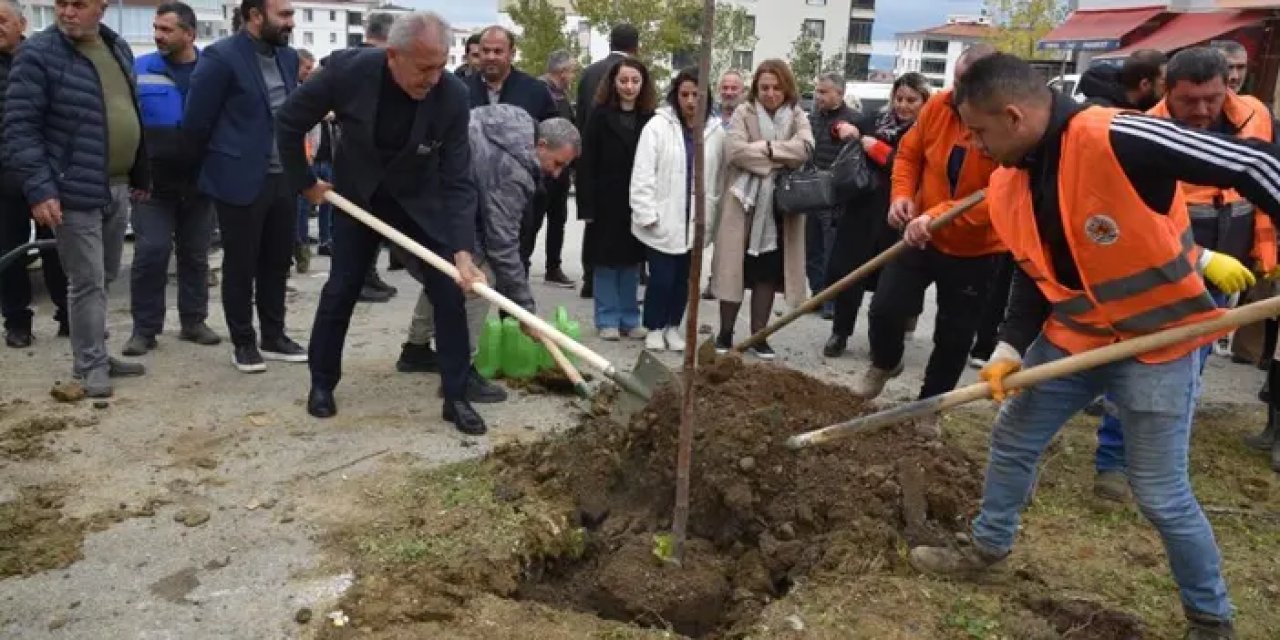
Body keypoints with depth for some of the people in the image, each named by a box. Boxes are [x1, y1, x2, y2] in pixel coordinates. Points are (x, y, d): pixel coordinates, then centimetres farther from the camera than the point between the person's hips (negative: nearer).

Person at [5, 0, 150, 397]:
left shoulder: (118, 48, 10)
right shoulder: (38, 53, -10)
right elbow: (20, 127, -13)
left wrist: (141, 174, 18)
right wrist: (39, 188, -20)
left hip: (118, 187, 7)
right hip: (75, 191, -7)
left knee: (105, 279, 16)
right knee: (87, 283, -2)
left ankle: (96, 355, 28)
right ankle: (91, 365, 10)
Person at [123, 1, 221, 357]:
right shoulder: (140, 69, -1)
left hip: (199, 182, 2)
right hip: (152, 182, -2)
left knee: (195, 254, 11)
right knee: (151, 252, -6)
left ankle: (193, 321, 22)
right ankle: (144, 328, 4)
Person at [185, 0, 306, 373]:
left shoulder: (288, 57, 8)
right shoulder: (221, 58, -13)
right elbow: (196, 122, -9)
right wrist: (219, 163, 4)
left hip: (283, 178, 6)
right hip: (240, 180, -6)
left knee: (278, 262, 13)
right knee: (240, 265, 5)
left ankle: (273, 336, 26)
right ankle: (243, 343, 17)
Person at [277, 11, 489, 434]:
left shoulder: (453, 96, -26)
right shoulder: (348, 70, -27)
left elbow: (458, 182, -23)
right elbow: (289, 121, -11)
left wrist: (463, 250, -33)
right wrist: (304, 182, -4)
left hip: (421, 200, 0)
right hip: (357, 195, 0)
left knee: (449, 292, -8)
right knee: (341, 290, 5)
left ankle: (456, 397, 3)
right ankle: (322, 383, 25)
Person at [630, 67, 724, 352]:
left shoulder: (716, 131, 2)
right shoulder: (658, 125, -7)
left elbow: (717, 177, 9)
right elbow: (643, 173, -9)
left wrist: (710, 214, 8)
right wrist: (646, 214, -12)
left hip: (696, 221, 3)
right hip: (662, 220, -3)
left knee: (684, 277, 11)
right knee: (661, 277, -1)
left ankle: (672, 326, 29)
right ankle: (654, 328, 19)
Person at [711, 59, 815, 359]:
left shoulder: (797, 116, 7)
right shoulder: (743, 113, 0)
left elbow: (804, 148, -12)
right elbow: (735, 150, -17)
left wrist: (766, 147, -17)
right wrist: (780, 159, -14)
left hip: (781, 206, 2)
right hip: (744, 202, -2)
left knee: (768, 272, 7)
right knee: (736, 268, 3)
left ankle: (759, 335, 17)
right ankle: (725, 333, 14)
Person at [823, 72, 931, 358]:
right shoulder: (878, 120, 8)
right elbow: (844, 130, 22)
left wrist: (875, 147, -16)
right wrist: (844, 129, -2)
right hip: (861, 208, 4)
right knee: (846, 271, 7)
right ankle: (840, 333, 22)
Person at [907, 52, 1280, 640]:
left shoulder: (1118, 140, -28)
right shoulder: (1008, 184, -3)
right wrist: (1010, 348, -3)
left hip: (1158, 340, -7)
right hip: (1073, 336, 7)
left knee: (1160, 492, 1)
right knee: (1012, 441, 15)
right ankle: (987, 549, 37)